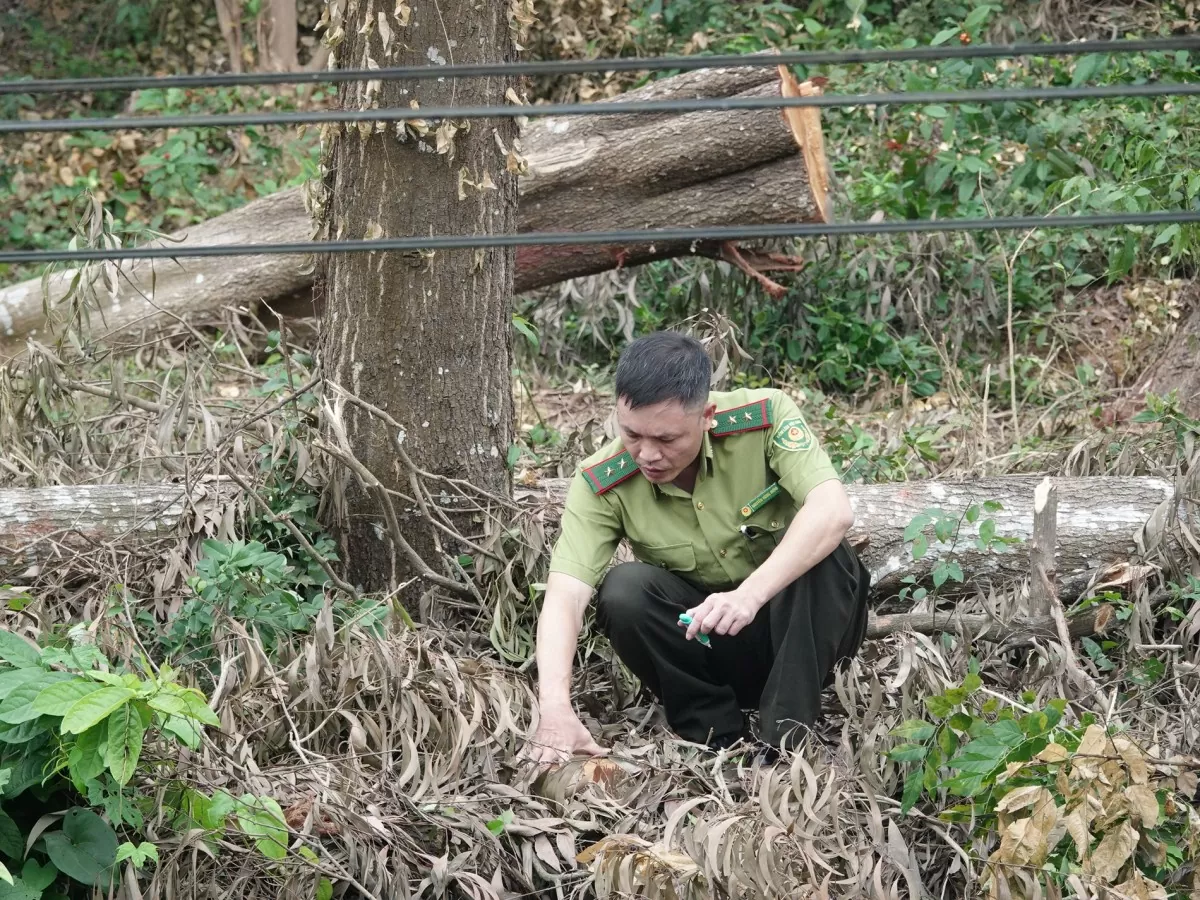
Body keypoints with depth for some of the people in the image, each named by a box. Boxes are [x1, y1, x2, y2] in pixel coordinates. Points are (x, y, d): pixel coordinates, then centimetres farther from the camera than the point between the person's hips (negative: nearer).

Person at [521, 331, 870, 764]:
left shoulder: (763, 417, -21)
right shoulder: (601, 484, -18)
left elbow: (834, 511, -34)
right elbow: (564, 596, -27)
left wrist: (750, 594, -48)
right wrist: (556, 708, -44)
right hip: (706, 645, 1)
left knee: (817, 548, -31)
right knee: (624, 590, -27)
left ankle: (784, 737, -28)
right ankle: (718, 739, -15)